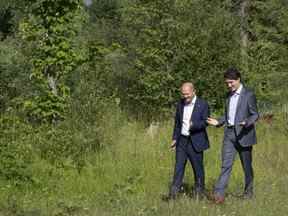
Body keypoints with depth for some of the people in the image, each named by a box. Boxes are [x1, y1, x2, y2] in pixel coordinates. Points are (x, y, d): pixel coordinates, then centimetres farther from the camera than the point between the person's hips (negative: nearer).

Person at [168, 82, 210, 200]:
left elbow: (205, 122, -12)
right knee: (179, 166, 2)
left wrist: (194, 125, -29)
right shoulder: (180, 104, 9)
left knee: (198, 167, 5)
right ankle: (173, 192, 3)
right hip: (182, 140, 4)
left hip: (195, 141, -4)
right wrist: (175, 138, 12)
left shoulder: (202, 104, -7)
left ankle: (199, 192, 18)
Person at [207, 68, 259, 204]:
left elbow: (255, 115, -7)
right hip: (229, 134, 4)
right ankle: (219, 194, -15)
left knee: (246, 165, 8)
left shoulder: (249, 95, -6)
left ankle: (248, 191, 24)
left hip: (243, 134, -4)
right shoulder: (229, 95, 13)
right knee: (226, 164, -7)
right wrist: (218, 122, 6)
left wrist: (246, 122, -26)